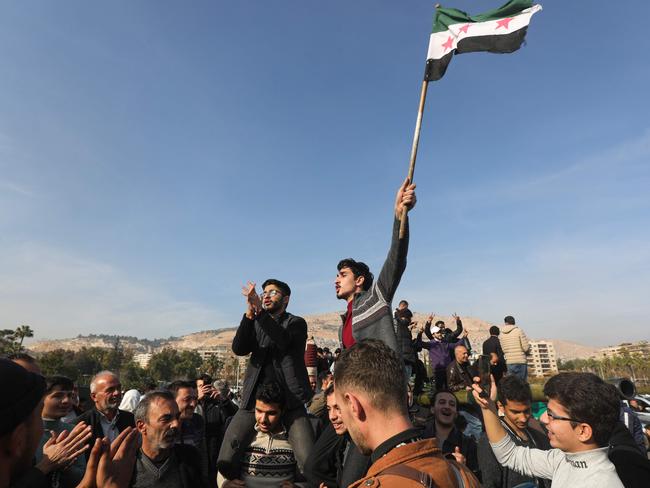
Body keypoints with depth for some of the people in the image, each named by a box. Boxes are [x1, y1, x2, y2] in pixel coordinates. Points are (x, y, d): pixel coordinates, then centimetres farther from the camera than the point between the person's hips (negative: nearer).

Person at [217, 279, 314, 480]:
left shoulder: (296, 323, 8)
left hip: (289, 400, -3)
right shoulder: (255, 323, 18)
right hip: (254, 399, 3)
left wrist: (259, 310, -21)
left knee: (310, 464, -17)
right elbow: (238, 349, 0)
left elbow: (283, 341, -14)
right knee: (225, 461, -5)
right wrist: (249, 313, -13)